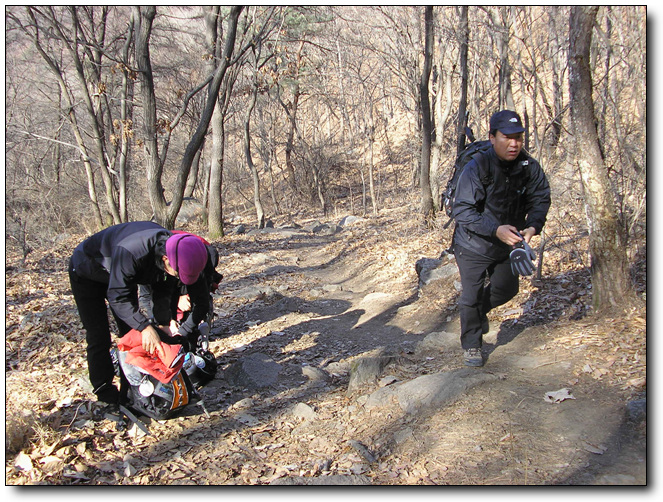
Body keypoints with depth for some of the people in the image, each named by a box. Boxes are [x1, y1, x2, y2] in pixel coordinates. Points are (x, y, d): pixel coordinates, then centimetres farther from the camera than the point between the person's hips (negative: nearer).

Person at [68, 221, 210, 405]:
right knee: (99, 337, -8)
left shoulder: (173, 248, -24)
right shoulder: (130, 252, -46)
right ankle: (104, 392, 3)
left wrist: (163, 322, -22)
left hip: (123, 277, 7)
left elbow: (163, 291, -11)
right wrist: (145, 326, -44)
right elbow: (118, 297, -38)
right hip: (87, 272, -6)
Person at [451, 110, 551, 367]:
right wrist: (496, 229, -41)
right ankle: (471, 345, 25)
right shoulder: (477, 168, -27)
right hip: (473, 245, -5)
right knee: (471, 295, 3)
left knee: (507, 288, 20)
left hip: (507, 244, 5)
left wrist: (533, 226, -26)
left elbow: (541, 198, -5)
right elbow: (462, 211, -29)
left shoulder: (529, 167, -13)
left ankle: (478, 310, 51)